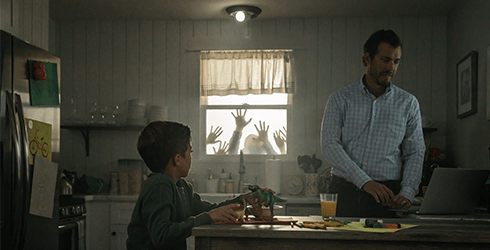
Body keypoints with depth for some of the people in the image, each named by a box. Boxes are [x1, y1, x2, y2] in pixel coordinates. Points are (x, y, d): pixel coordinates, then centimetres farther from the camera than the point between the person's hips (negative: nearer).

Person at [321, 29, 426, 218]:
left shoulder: (408, 103, 10)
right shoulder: (340, 99, 4)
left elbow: (415, 153, 9)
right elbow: (330, 146, -6)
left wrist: (406, 194, -8)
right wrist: (365, 182, -17)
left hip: (387, 198, 1)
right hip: (344, 194, 0)